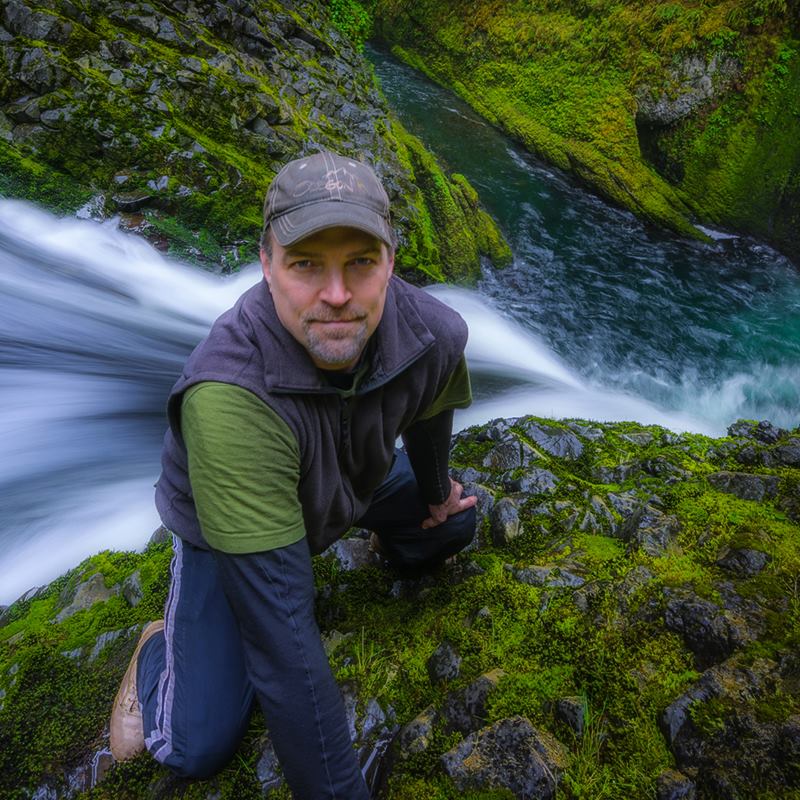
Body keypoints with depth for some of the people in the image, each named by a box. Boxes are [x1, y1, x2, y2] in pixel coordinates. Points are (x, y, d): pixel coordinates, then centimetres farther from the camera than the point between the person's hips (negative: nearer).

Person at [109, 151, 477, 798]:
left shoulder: (433, 335, -28)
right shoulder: (231, 397, -45)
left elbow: (429, 411, -1)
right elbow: (279, 624, -41)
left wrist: (435, 492, 17)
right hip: (222, 525, -4)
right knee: (199, 748, -9)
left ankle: (397, 547, 36)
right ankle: (162, 650, 22)